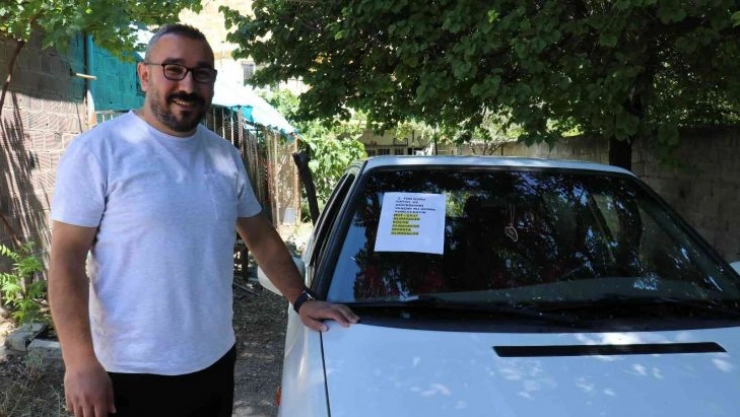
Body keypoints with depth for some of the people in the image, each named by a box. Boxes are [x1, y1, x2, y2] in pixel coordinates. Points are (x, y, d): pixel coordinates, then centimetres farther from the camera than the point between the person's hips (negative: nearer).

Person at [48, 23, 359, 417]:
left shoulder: (225, 155, 6)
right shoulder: (97, 150, -10)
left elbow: (261, 237, 13)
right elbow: (66, 259, -12)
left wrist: (301, 300, 9)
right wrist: (80, 362, -19)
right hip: (133, 374, -5)